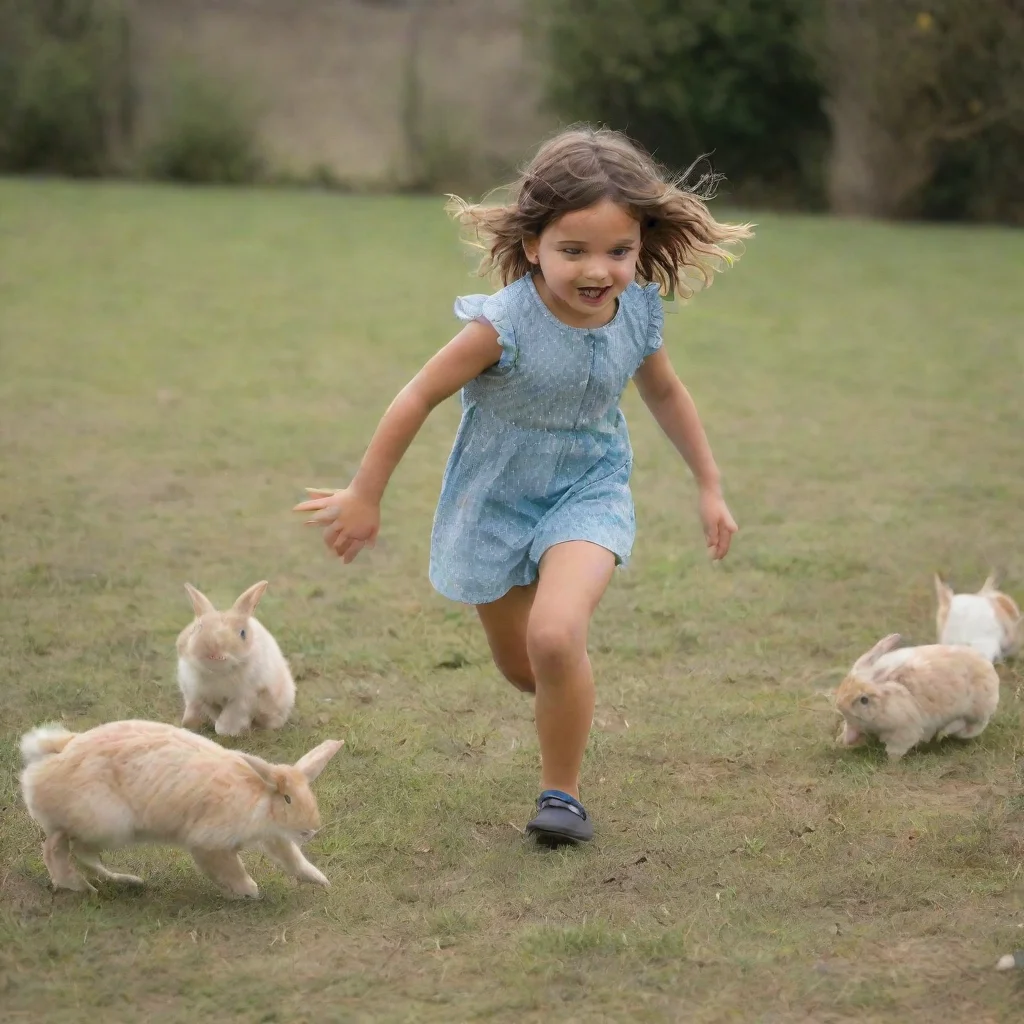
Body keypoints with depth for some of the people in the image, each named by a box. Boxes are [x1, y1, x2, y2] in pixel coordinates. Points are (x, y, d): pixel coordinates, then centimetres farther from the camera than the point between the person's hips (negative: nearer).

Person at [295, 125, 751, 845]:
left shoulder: (637, 314, -14)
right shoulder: (504, 326, -28)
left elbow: (665, 392, 7)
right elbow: (420, 396, -17)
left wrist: (710, 487, 13)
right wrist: (364, 497, -11)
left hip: (588, 494, 1)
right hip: (497, 502, 0)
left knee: (556, 636, -25)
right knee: (520, 668, 15)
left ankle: (562, 793, -4)